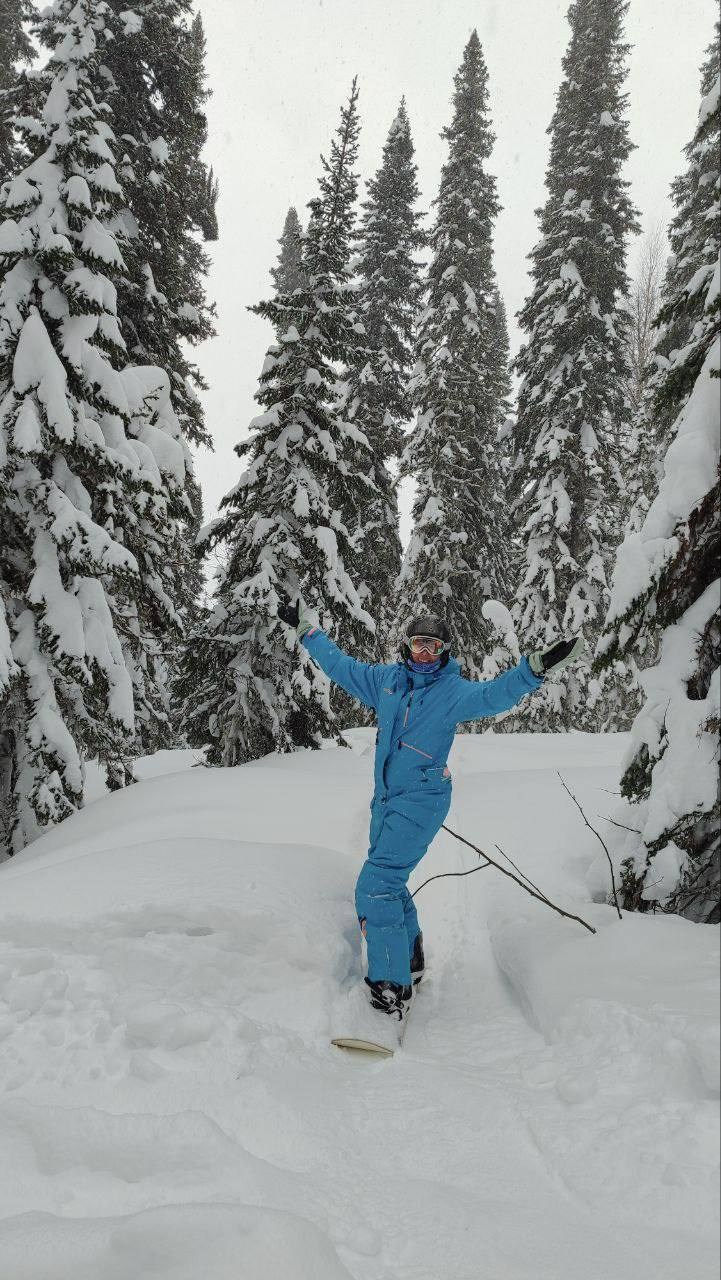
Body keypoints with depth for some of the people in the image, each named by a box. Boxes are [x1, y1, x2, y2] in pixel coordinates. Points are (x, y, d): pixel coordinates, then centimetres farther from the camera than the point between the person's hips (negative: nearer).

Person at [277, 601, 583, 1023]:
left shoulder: (455, 692, -4)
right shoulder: (386, 679, 9)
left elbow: (495, 694, -19)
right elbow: (340, 665, 19)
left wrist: (537, 667, -34)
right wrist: (305, 628, 21)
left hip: (422, 800, -7)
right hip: (386, 798, 7)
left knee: (376, 885, -15)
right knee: (390, 882, 17)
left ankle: (391, 988, -9)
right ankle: (411, 960, 38)